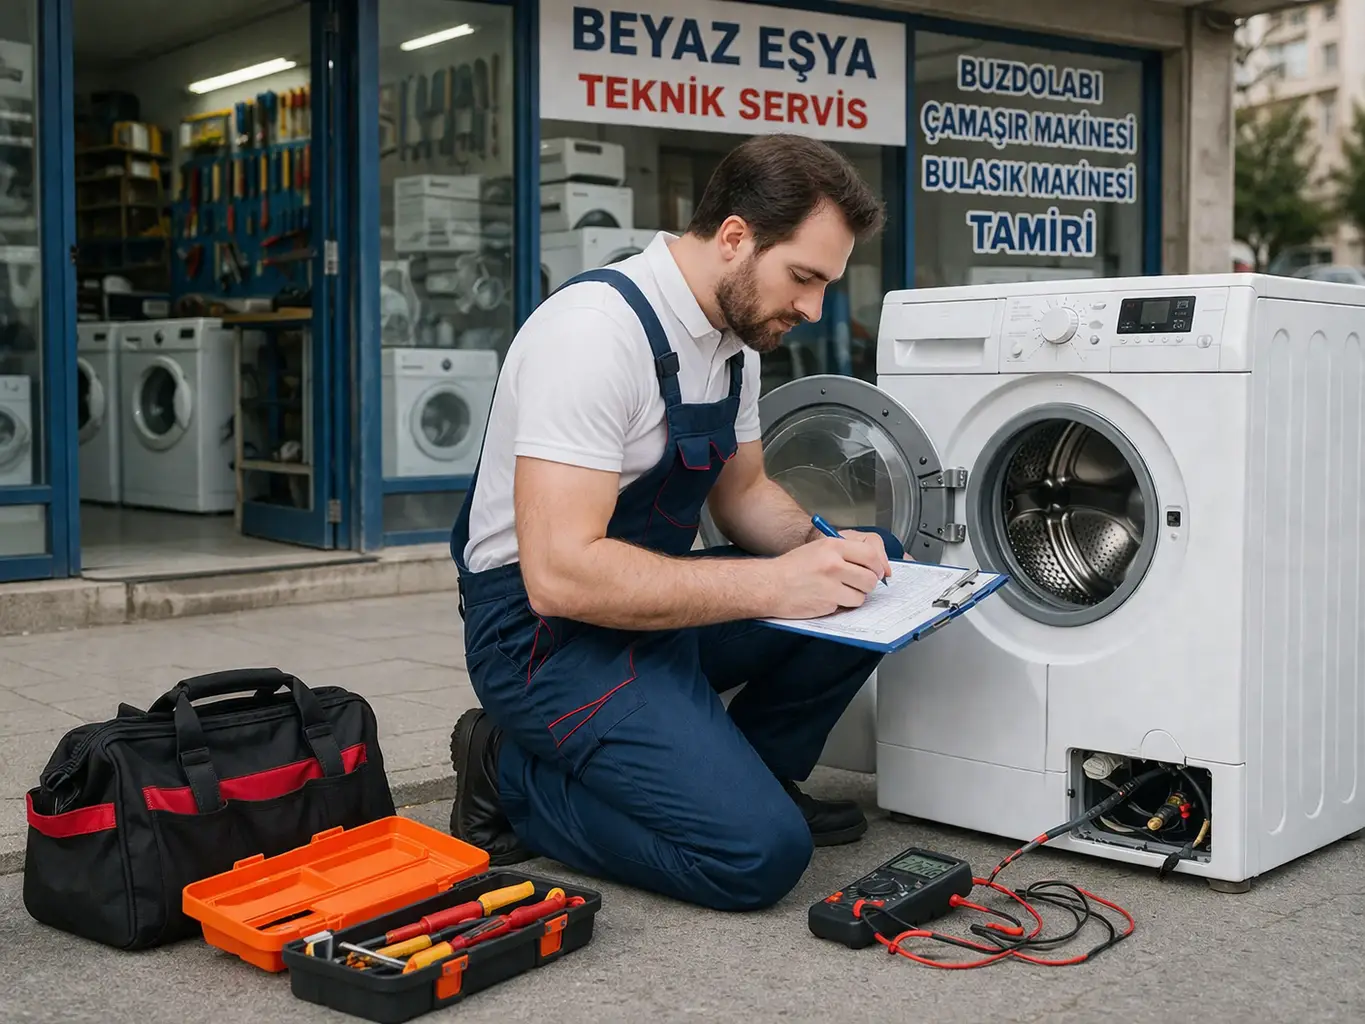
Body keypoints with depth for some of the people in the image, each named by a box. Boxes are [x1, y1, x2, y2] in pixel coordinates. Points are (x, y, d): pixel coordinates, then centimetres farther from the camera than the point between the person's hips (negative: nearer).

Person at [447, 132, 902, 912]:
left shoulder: (736, 335, 4)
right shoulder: (599, 330, -25)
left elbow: (743, 491, 16)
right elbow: (560, 573, -31)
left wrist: (824, 548, -6)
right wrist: (770, 585, -30)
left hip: (655, 598, 9)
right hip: (547, 623, -9)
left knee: (876, 563, -1)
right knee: (758, 852, -20)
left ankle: (742, 775, 11)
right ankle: (513, 777, -1)